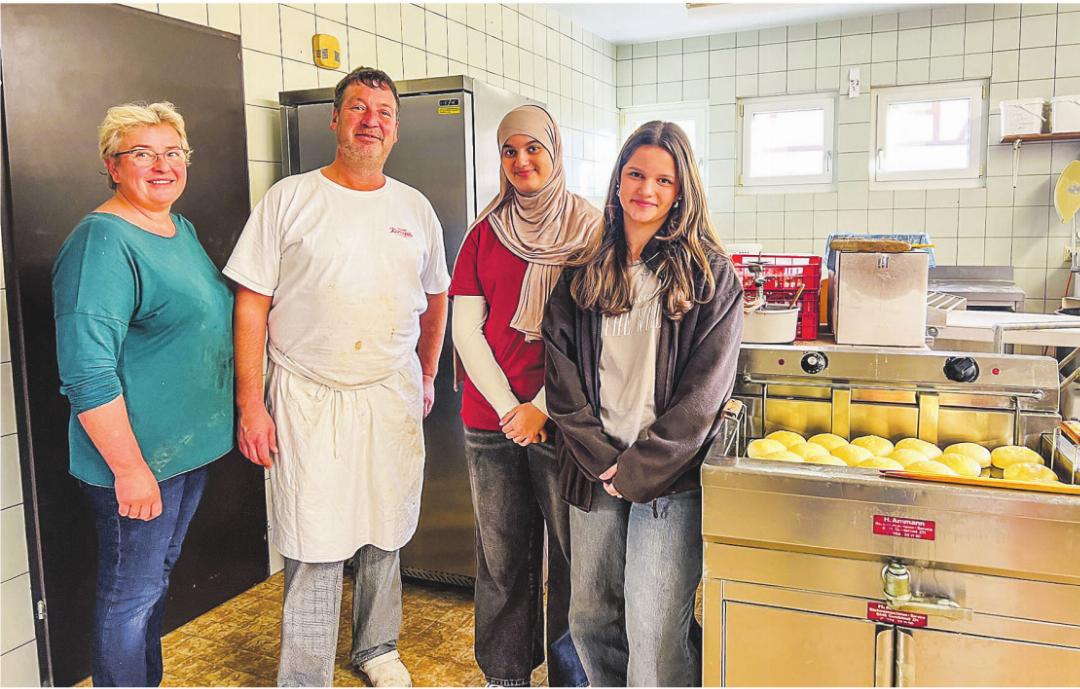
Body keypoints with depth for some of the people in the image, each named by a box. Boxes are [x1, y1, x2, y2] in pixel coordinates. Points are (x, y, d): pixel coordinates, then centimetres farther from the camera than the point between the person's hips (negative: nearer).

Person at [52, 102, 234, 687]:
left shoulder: (182, 230, 9)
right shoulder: (102, 242, -19)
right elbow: (88, 375, -24)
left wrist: (245, 411, 19)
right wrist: (129, 467, -24)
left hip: (189, 445, 9)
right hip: (137, 461, -9)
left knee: (157, 575, 23)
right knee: (131, 594, 7)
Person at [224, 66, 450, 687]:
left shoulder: (415, 209, 9)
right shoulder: (289, 199, -2)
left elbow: (435, 297, 20)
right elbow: (251, 304, -4)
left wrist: (427, 376, 17)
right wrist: (250, 404, -8)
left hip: (393, 394, 3)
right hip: (308, 398, -3)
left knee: (385, 535, 13)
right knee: (314, 548, 0)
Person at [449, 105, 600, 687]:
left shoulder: (588, 229, 0)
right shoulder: (485, 234, 9)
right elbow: (465, 329, 4)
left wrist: (544, 407, -11)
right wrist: (509, 407, -6)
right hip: (490, 421, 3)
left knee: (571, 552, 5)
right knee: (501, 556, 11)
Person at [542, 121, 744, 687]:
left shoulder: (709, 276, -1)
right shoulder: (586, 275, 9)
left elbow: (704, 387, -7)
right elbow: (561, 372, 3)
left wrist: (638, 468, -11)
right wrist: (599, 458, -7)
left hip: (668, 475, -3)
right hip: (595, 470, 4)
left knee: (653, 634, -4)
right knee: (589, 619, 12)